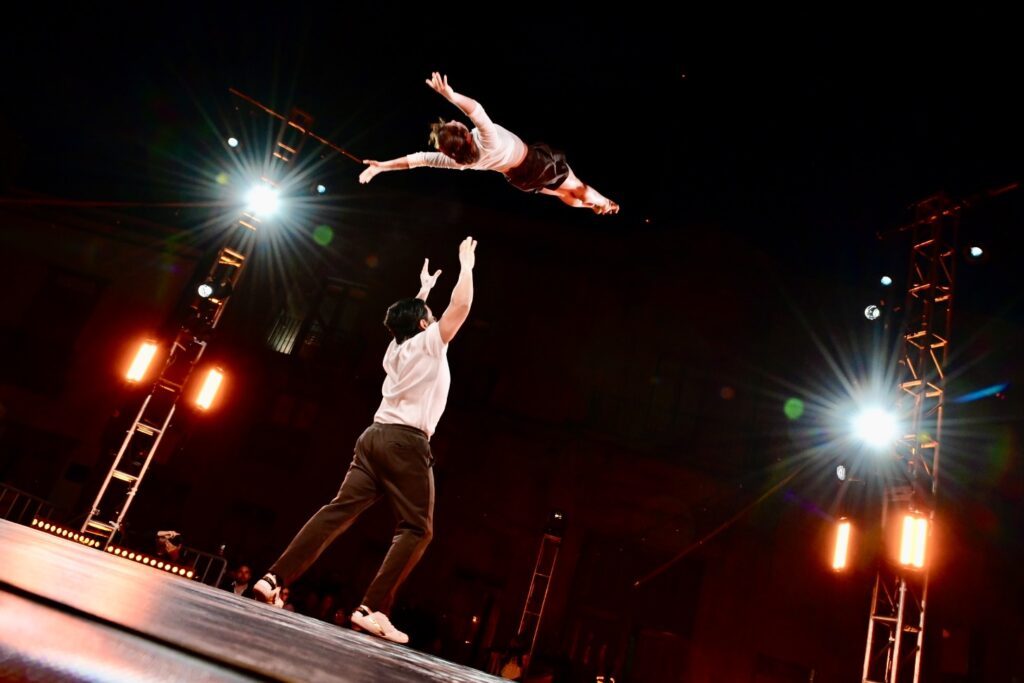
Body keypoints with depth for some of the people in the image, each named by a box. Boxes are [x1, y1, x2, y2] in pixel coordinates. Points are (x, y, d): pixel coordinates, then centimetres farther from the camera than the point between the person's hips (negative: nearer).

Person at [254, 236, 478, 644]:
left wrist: (423, 290, 50)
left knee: (338, 512, 2)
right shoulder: (428, 344, 1)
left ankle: (274, 579, -5)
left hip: (375, 436, 8)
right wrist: (467, 264, 9)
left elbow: (407, 317, 43)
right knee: (416, 530, -3)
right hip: (406, 443, -8)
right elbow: (460, 307, -3)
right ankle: (372, 609, -13)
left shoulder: (395, 349, 22)